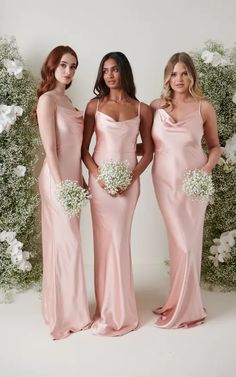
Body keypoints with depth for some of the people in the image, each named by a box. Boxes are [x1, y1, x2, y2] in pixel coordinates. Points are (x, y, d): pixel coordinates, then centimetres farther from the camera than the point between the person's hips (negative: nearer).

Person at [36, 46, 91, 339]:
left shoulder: (66, 99, 15)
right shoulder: (47, 99, -11)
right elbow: (50, 149, -16)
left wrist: (80, 180, 15)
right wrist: (61, 186, -19)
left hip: (72, 177, 9)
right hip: (59, 179, -9)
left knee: (65, 243, 15)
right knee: (66, 243, -2)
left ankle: (67, 308, 29)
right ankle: (66, 314, 12)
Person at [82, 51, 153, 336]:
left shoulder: (141, 109, 6)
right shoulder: (95, 105, 6)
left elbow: (148, 152, 7)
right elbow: (84, 149, 3)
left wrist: (132, 177, -8)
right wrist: (97, 175, -12)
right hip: (100, 180, 0)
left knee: (119, 242, 1)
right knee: (105, 242, 2)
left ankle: (118, 310, 16)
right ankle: (108, 310, 16)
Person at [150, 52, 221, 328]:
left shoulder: (204, 107, -2)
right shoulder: (156, 106, 4)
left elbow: (214, 146, 5)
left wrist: (208, 167, -12)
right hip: (165, 179, 2)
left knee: (187, 242, 3)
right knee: (179, 241, 8)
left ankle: (183, 308, 19)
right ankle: (182, 303, 24)